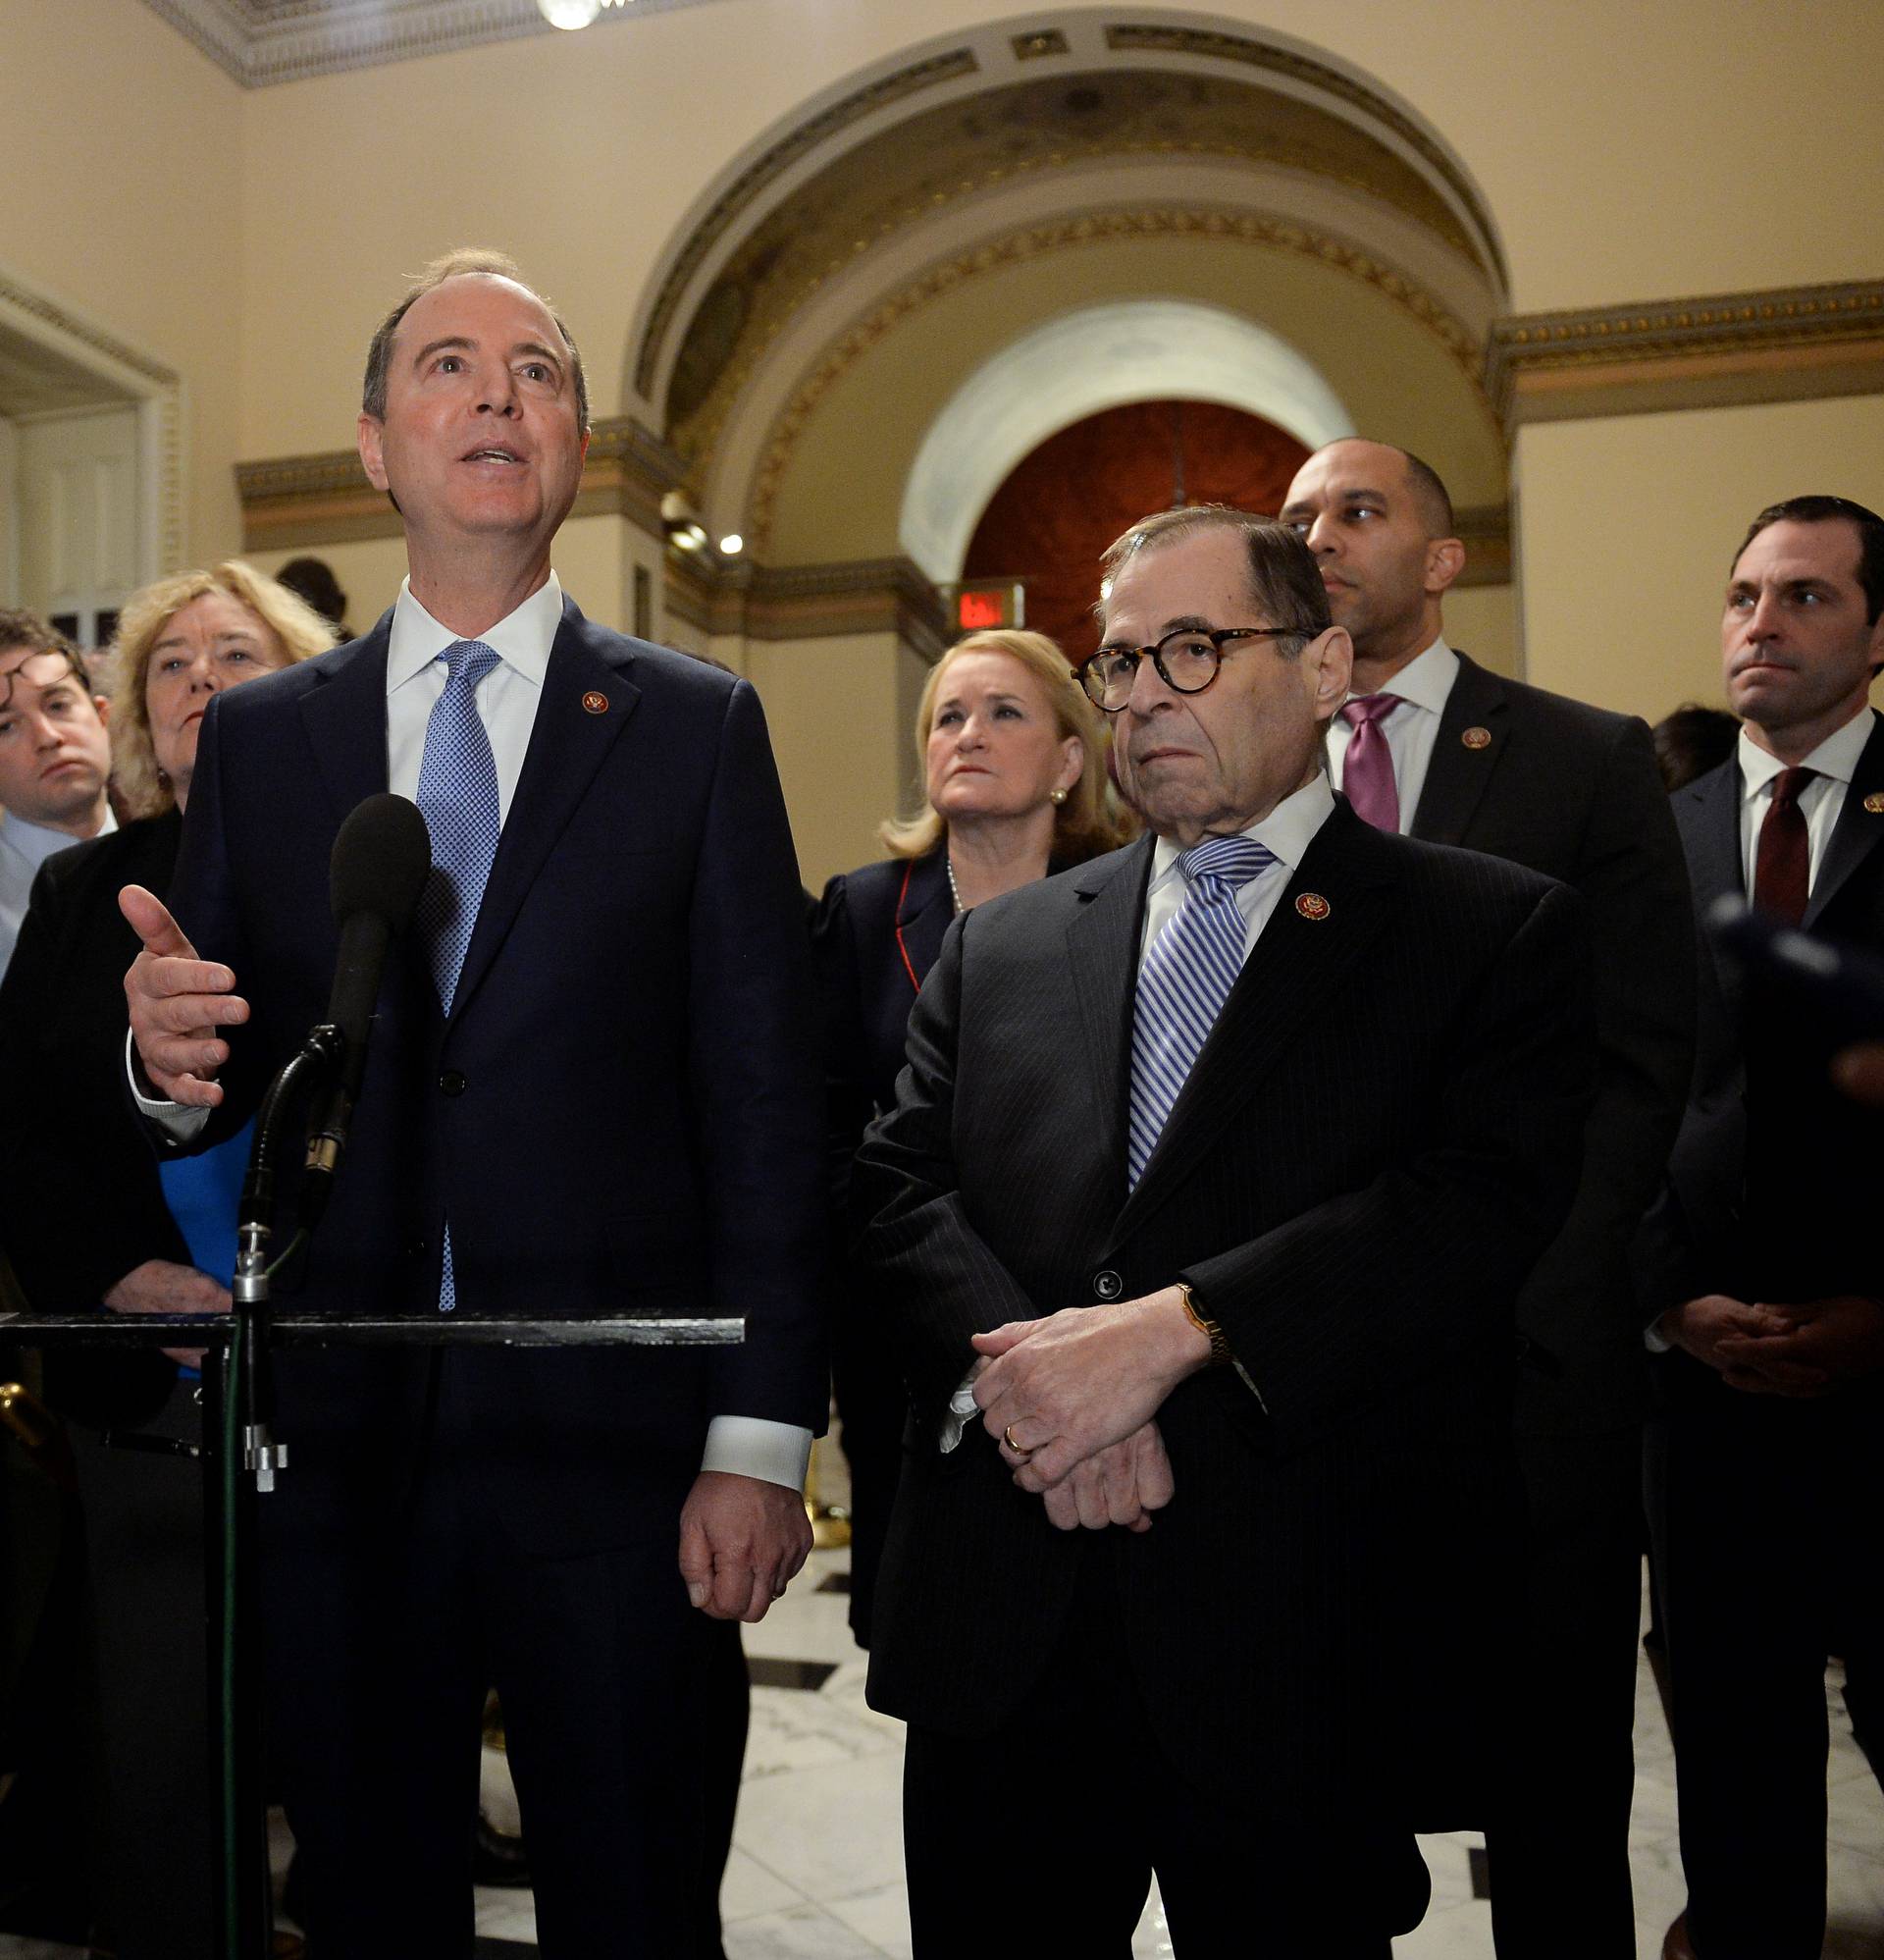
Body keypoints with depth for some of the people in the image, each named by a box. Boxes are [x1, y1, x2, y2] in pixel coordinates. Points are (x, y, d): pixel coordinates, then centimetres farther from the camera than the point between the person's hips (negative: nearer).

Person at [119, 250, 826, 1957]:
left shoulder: (698, 728, 2)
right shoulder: (258, 738, 9)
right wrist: (169, 1060, -15)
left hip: (607, 1436, -2)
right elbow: (218, 1092, 9)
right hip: (334, 1436, 3)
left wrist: (760, 1443, -8)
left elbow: (765, 1103, -3)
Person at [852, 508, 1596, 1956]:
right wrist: (1024, 1367, -15)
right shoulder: (1000, 944, 13)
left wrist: (1172, 1330, -21)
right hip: (1005, 1629, 4)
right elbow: (902, 1186, 4)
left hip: (1303, 1634, -3)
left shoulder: (1497, 933, 1)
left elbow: (1482, 1199, -13)